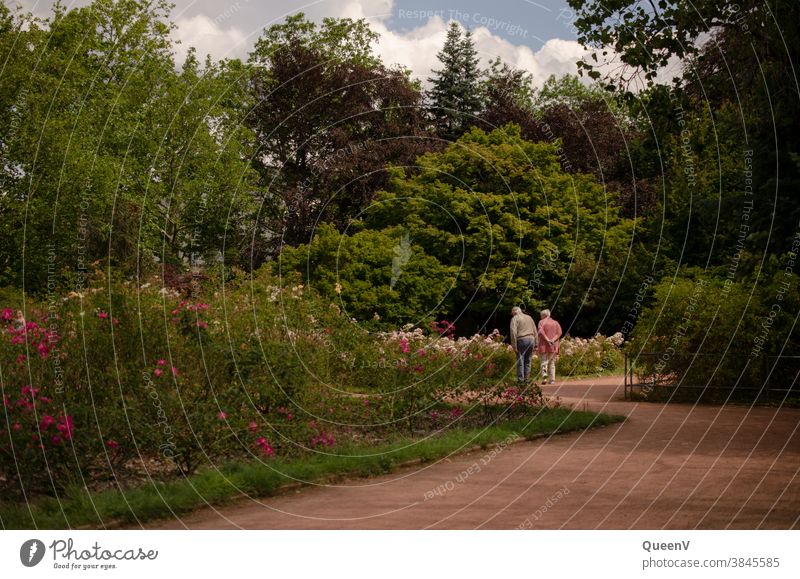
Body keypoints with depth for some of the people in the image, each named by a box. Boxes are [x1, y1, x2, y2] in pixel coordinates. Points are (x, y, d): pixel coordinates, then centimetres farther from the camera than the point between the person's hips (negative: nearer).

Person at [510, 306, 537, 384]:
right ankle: (527, 379, 10)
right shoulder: (529, 317, 19)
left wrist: (514, 345, -11)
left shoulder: (515, 318, 1)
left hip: (521, 340, -5)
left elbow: (513, 332, -11)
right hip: (531, 339, 5)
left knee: (520, 361, -2)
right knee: (528, 361, 10)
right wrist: (535, 343, 15)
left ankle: (520, 379, -5)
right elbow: (535, 331, 16)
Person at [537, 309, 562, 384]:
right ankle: (552, 380, 6)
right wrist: (553, 340, -10)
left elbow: (541, 331, -15)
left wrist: (547, 340, -17)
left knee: (543, 362, 0)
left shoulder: (542, 322, 1)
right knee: (552, 363, 11)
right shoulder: (555, 323, 13)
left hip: (544, 345, -3)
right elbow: (559, 333, -1)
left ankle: (544, 376, -22)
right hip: (554, 346, 3)